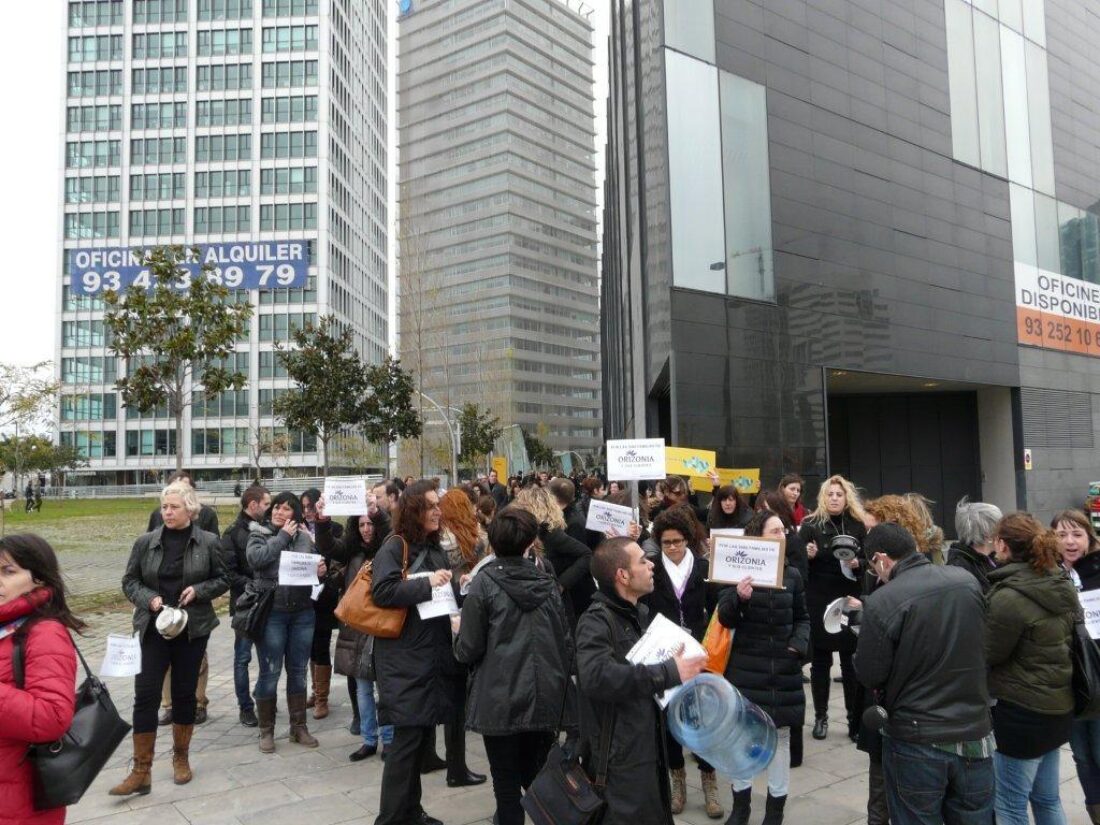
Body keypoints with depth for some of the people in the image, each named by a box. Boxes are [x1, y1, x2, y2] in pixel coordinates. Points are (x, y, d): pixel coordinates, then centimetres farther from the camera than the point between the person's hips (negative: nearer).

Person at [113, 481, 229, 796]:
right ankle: (141, 771, 6)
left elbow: (223, 580, 3)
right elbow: (129, 581, 5)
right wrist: (149, 598, -13)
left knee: (185, 693, 10)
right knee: (145, 695, -3)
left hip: (192, 629, -1)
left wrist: (198, 590, -15)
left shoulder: (208, 542, -5)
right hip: (153, 628, 1)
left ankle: (181, 758, 28)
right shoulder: (146, 542, -2)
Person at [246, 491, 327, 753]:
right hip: (272, 613, -3)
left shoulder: (304, 537, 7)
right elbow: (256, 558, -19)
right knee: (269, 673, 4)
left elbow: (317, 566, 14)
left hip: (303, 613, 3)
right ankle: (266, 731, 19)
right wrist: (283, 536, -13)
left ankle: (299, 727, 24)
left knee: (298, 671, 12)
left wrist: (321, 570, -8)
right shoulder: (259, 534, 0)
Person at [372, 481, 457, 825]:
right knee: (407, 737, -6)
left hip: (433, 655, 8)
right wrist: (427, 584, -21)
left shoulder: (435, 548, 14)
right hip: (404, 658, -8)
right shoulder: (395, 546, -10)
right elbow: (382, 591, -23)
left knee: (422, 736, 15)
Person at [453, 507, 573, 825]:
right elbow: (566, 644, 4)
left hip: (501, 702, -4)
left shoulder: (485, 582, -10)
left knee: (507, 788, 8)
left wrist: (459, 633, 10)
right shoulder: (548, 581, 2)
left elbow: (468, 650, -11)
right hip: (545, 700, 4)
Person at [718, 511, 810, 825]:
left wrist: (799, 643, -7)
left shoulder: (792, 574, 0)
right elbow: (725, 619, -9)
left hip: (783, 667, 1)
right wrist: (738, 596, -28)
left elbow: (803, 618, 12)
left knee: (780, 735, 8)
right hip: (746, 666, -1)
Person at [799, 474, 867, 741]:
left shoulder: (858, 525, 4)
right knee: (820, 660, 7)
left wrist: (858, 564, -13)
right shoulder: (810, 525, -1)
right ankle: (820, 717, 18)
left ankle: (856, 720, 13)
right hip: (818, 601, -1)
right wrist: (808, 555, -21)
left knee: (851, 661, 3)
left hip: (850, 601, 1)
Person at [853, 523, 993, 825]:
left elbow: (870, 677, -10)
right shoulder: (968, 581, -4)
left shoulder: (881, 602, -20)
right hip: (975, 735, 4)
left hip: (916, 743, -4)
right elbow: (984, 645, 13)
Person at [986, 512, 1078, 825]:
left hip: (1021, 711, -8)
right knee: (1047, 799, 21)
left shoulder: (1008, 597, -25)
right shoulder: (1062, 584, 2)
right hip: (1057, 706, 9)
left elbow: (988, 654, -14)